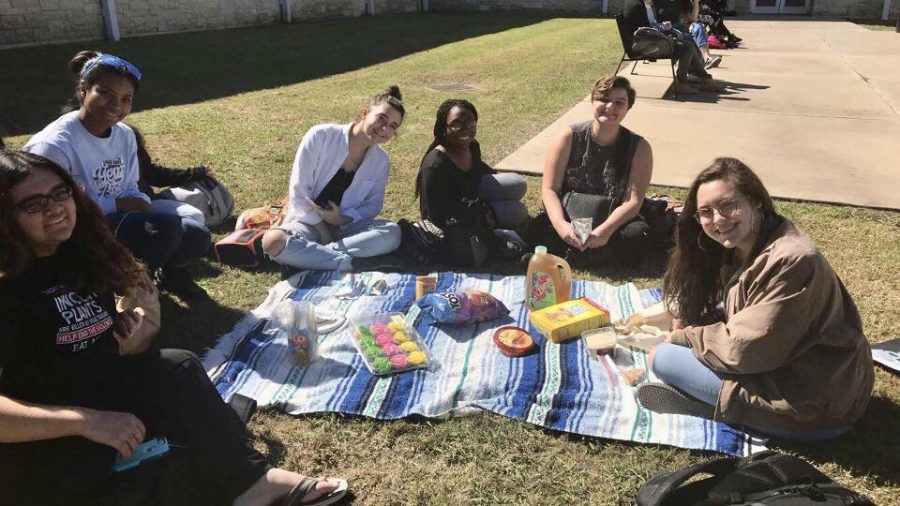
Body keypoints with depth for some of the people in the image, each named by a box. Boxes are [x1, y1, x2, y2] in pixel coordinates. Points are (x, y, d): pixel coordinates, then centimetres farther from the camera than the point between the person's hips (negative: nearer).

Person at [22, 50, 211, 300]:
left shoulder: (125, 136, 0)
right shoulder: (54, 145, -22)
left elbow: (130, 189, 7)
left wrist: (142, 205, -16)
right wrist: (117, 204, -20)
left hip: (117, 221, 7)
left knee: (196, 238, -9)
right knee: (165, 227, -28)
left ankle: (171, 273, 26)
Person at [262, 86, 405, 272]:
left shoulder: (380, 160, -2)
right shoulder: (320, 136, -13)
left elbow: (373, 204, 3)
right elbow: (299, 192, -13)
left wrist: (342, 219, -16)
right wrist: (324, 233, -15)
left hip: (345, 224, 3)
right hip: (309, 221, -3)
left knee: (392, 233, -25)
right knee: (273, 241, -35)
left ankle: (313, 254, -27)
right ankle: (350, 264, -29)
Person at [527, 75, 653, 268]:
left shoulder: (639, 148, -8)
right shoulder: (569, 137, -9)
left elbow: (633, 201, -12)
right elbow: (550, 188, -11)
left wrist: (604, 230, -29)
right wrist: (560, 224, -30)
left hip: (612, 222, 1)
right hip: (569, 217, -1)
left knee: (638, 235, -31)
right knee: (538, 232, -31)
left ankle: (569, 257, -23)